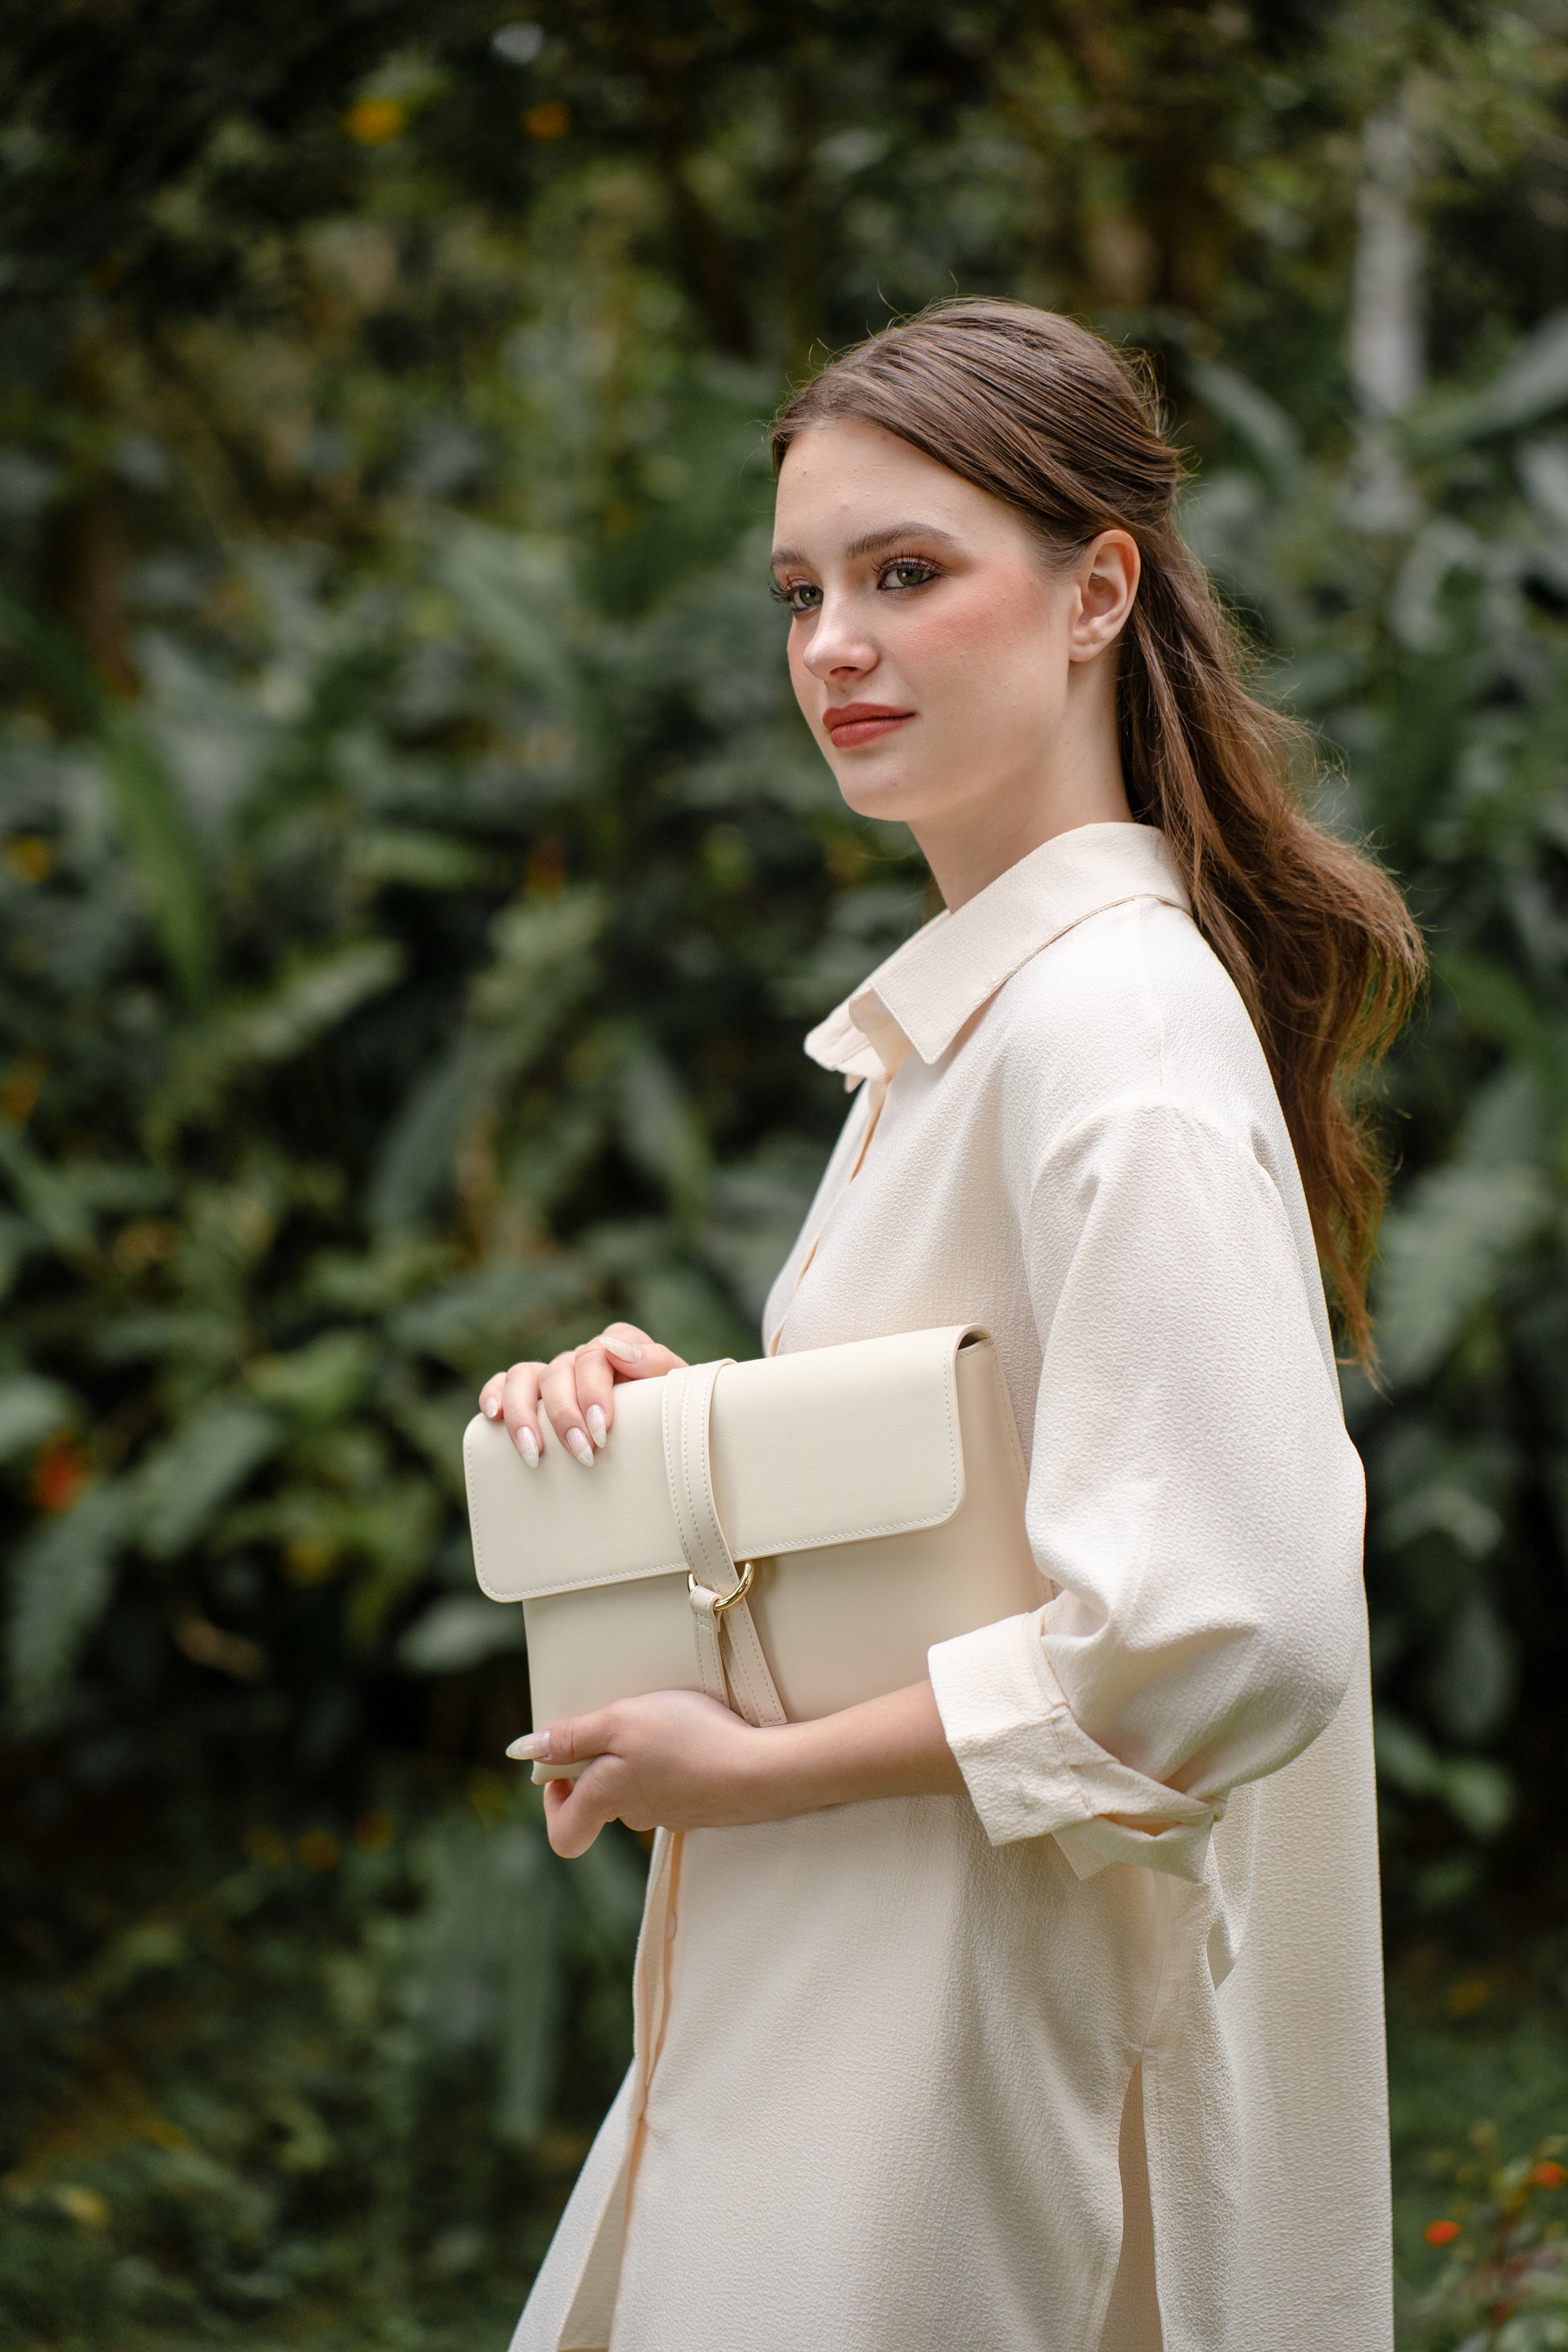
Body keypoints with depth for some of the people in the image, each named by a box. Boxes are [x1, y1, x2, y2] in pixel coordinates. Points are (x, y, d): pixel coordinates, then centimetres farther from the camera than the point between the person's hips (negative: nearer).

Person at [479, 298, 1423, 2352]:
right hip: (838, 2010, 9)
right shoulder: (962, 1002, 10)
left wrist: (766, 1766, -18)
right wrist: (661, 1418, 2)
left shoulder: (1115, 1017, -19)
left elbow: (1239, 1627, -27)